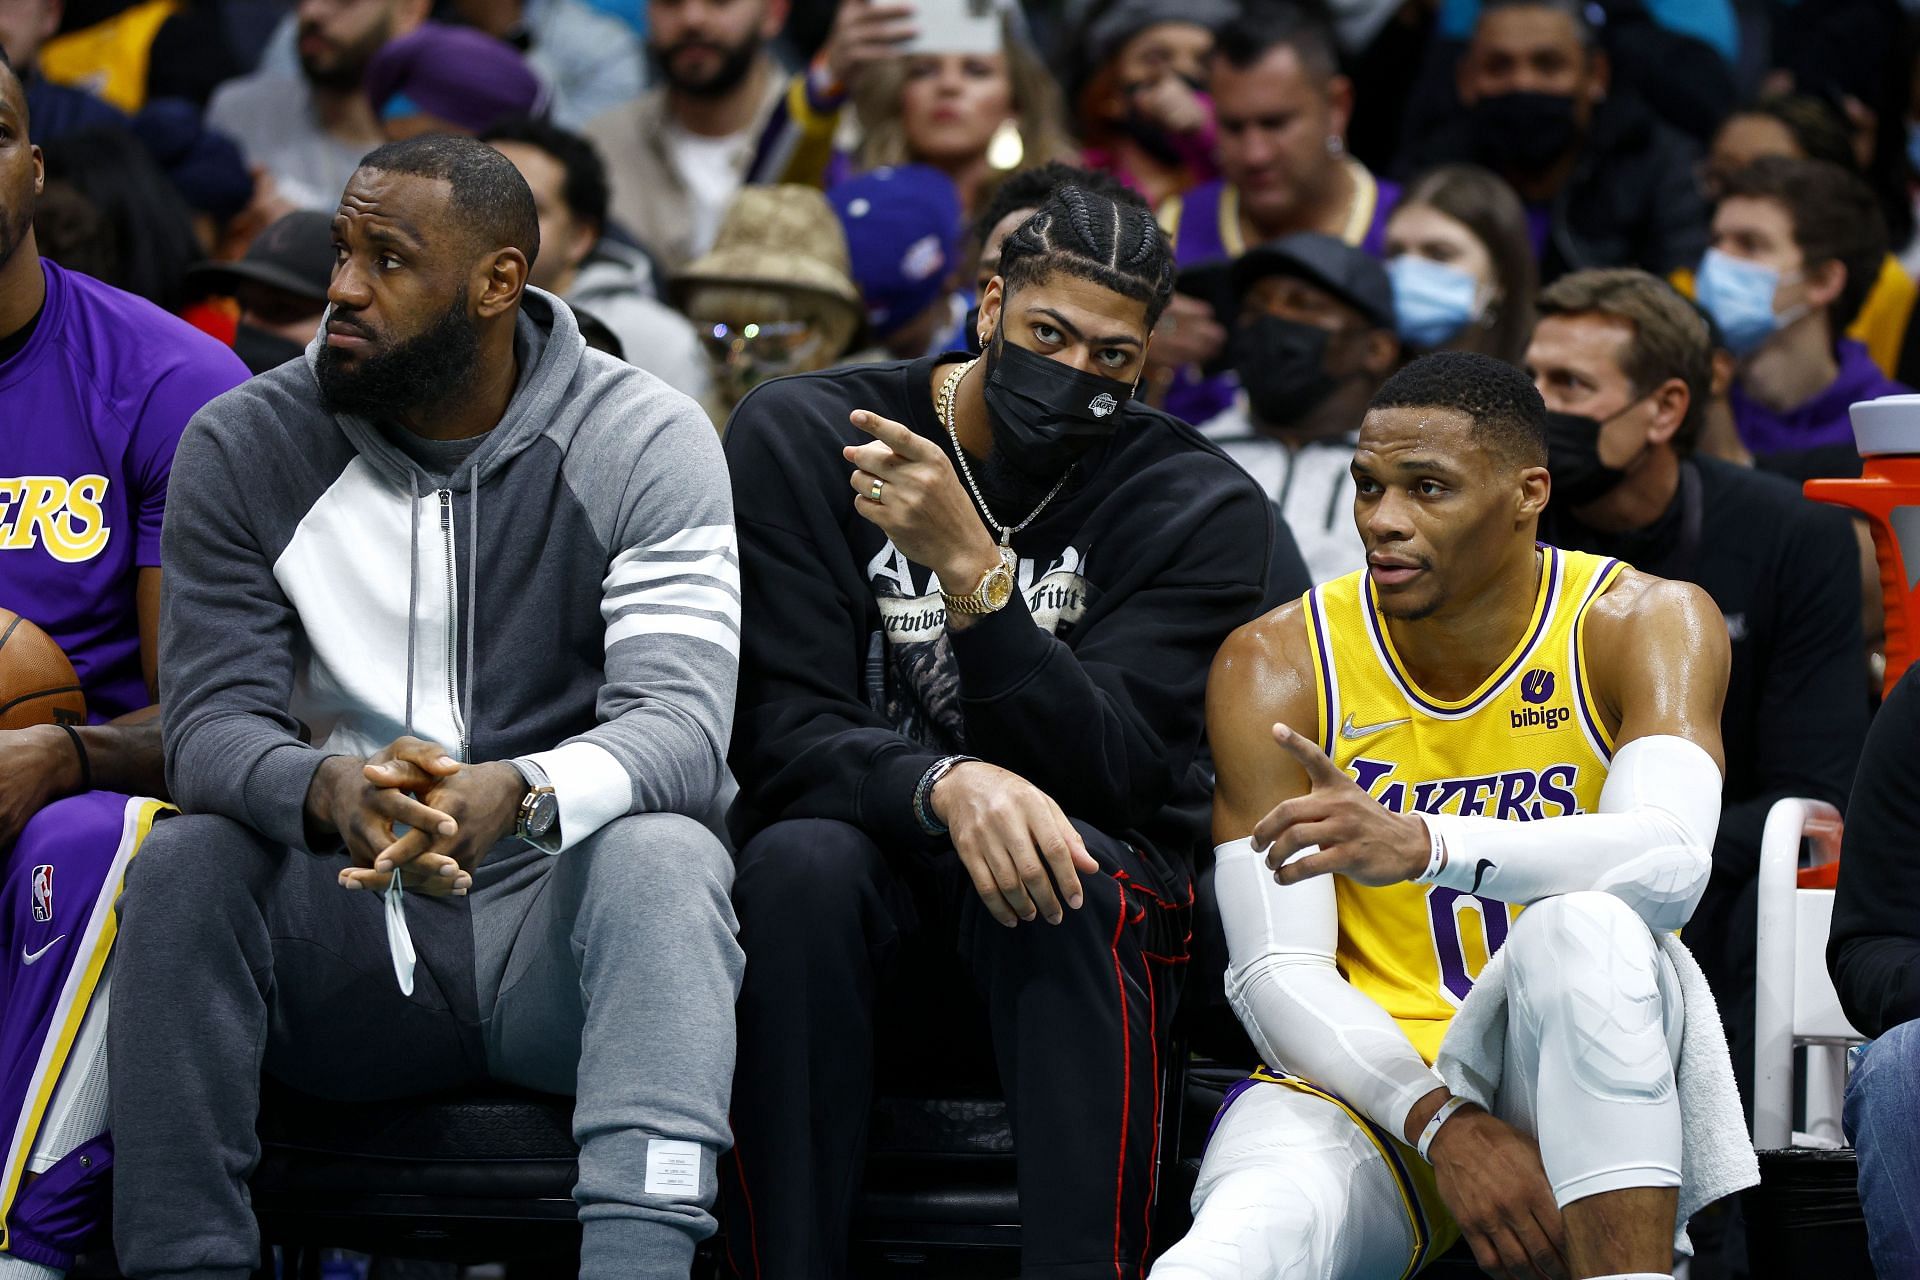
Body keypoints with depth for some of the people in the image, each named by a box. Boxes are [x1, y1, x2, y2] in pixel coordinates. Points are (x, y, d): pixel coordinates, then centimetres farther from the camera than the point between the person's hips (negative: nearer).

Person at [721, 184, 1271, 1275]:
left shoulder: (1203, 508, -5)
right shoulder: (801, 438, -4)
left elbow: (1105, 768, -17)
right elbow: (784, 737, -12)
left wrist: (970, 569, -31)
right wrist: (947, 785, -34)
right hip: (872, 834, 0)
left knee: (1071, 863, -35)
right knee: (799, 863, -34)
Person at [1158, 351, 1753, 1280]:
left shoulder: (1639, 624, -4)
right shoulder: (1276, 667, 0)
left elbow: (1672, 862, -24)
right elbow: (1273, 974, -7)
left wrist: (1422, 845, -41)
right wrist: (1443, 1126, -24)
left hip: (1575, 1070, 3)